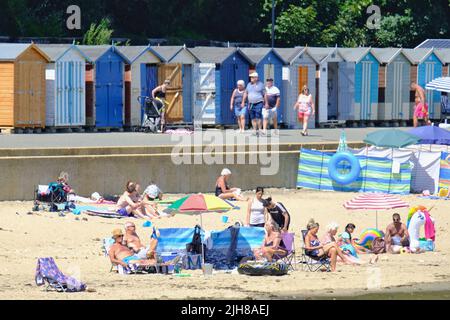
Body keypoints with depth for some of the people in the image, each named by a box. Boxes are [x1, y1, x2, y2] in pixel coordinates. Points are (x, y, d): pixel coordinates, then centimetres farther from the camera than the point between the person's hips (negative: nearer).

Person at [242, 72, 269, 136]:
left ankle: (260, 130, -8)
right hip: (251, 104, 5)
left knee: (258, 117, -13)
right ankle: (255, 130, 9)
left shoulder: (261, 85, -1)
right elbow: (245, 94, 19)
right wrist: (243, 102, 14)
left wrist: (266, 103, -3)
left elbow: (265, 94, 1)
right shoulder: (249, 85, 12)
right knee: (253, 118, 5)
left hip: (258, 104, -5)